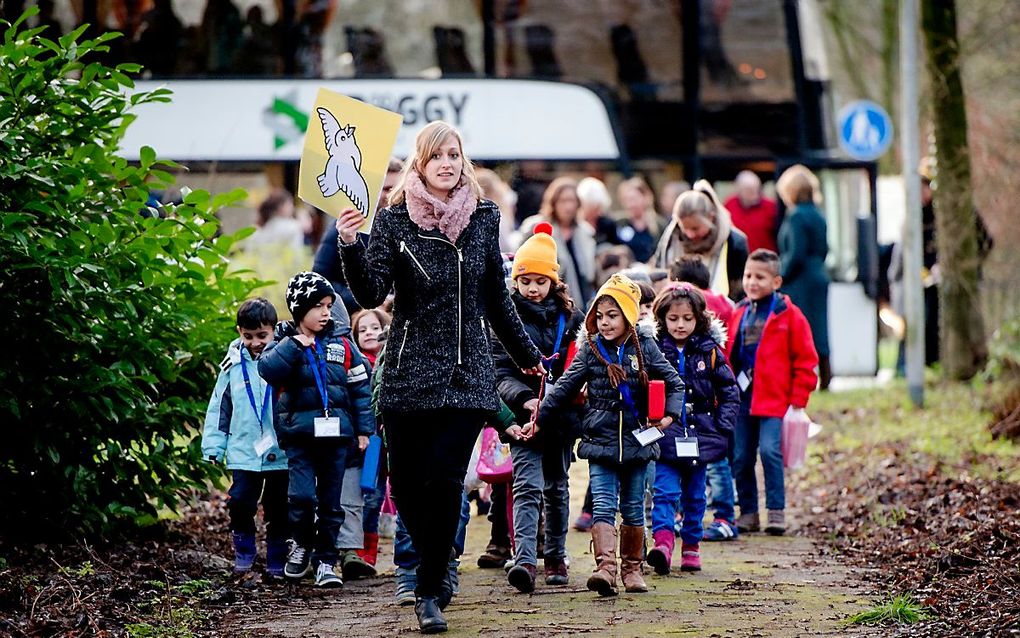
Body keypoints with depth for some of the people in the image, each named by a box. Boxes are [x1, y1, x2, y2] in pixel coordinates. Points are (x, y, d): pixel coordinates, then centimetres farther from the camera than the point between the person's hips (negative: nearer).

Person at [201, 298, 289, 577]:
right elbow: (219, 406, 11)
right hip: (243, 451, 1)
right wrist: (214, 445, 7)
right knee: (240, 502, -7)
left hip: (281, 453, -1)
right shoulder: (234, 364, 5)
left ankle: (277, 562, 18)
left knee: (278, 511, 6)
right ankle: (244, 551, 14)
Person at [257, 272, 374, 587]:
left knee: (330, 501, 6)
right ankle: (302, 544, 14)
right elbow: (267, 369, -17)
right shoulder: (284, 342, 3)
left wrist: (364, 428, 6)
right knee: (302, 496, -13)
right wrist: (294, 345, -21)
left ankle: (325, 561, 15)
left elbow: (360, 387, 10)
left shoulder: (342, 344, 8)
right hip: (299, 433, -2)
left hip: (336, 433, 2)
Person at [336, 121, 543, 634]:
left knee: (444, 479, -11)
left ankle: (430, 593, -2)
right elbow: (371, 294, -11)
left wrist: (526, 355, 26)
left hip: (468, 375, 1)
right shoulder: (394, 221, -2)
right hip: (409, 375, -1)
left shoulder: (483, 218, 6)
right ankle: (435, 570, 29)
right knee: (407, 484, 3)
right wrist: (350, 245, -27)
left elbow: (496, 298, 18)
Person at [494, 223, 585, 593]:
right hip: (524, 418, -3)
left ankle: (556, 557, 25)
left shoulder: (570, 317, 7)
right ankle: (525, 560, -24)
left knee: (556, 488, 14)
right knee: (527, 487, -14)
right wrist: (523, 399, -23)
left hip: (562, 417, 3)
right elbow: (499, 372, -7)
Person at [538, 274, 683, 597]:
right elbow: (563, 388, 4)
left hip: (637, 440, 1)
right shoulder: (590, 349, 1)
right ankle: (605, 568, -23)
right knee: (603, 507, -12)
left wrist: (669, 414, -8)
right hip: (600, 440, -1)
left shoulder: (645, 347, 1)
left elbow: (674, 383, 7)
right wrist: (538, 419, 1)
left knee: (633, 508, 10)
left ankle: (632, 568, 20)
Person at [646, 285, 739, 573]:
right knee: (665, 492, -15)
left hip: (700, 435, 2)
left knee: (694, 496, 11)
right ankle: (663, 542, -24)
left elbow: (729, 390, 7)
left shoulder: (710, 351, 2)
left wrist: (724, 425, -3)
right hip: (664, 435, -2)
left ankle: (691, 546, 21)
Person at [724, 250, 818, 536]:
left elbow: (805, 360, -2)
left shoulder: (789, 315, -2)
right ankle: (748, 512, 15)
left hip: (774, 400, -5)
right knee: (740, 457, 5)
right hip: (741, 397, 5)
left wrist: (798, 400, -6)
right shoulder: (738, 314, 12)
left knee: (769, 449, -16)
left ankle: (776, 512, -8)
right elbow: (726, 356, 17)